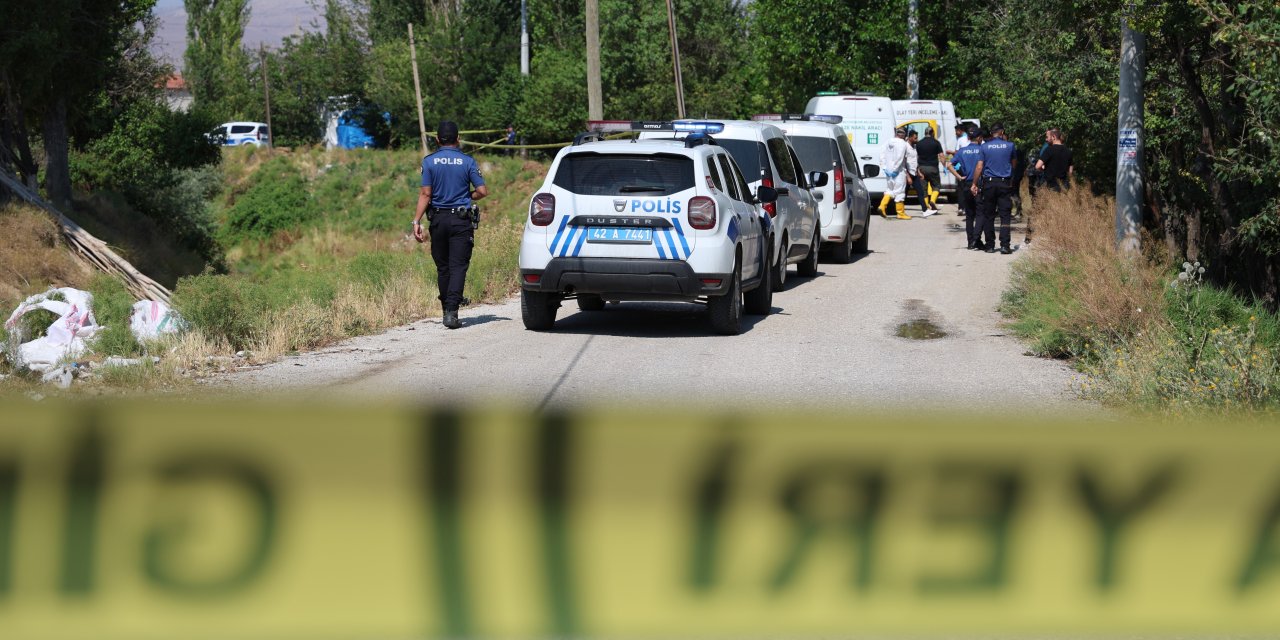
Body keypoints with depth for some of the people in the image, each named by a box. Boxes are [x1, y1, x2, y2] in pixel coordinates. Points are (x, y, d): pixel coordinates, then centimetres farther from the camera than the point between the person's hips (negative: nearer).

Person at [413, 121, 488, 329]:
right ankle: (452, 311, -16)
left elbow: (425, 194, -7)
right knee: (458, 266, -3)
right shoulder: (467, 161, -2)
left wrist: (417, 221, -7)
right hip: (461, 220, -1)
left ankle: (447, 309, 20)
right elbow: (482, 191, -5)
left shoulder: (429, 161, -1)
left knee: (442, 267, 13)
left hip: (438, 219, 1)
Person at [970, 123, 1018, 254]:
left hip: (989, 183, 1)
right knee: (1005, 215, -1)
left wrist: (974, 184, 3)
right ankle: (1004, 245, -9)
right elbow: (1014, 163, 18)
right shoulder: (1009, 145, 0)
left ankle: (989, 245, 11)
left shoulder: (984, 146, 0)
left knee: (988, 215, 8)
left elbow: (979, 167, -4)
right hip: (1005, 183, -1)